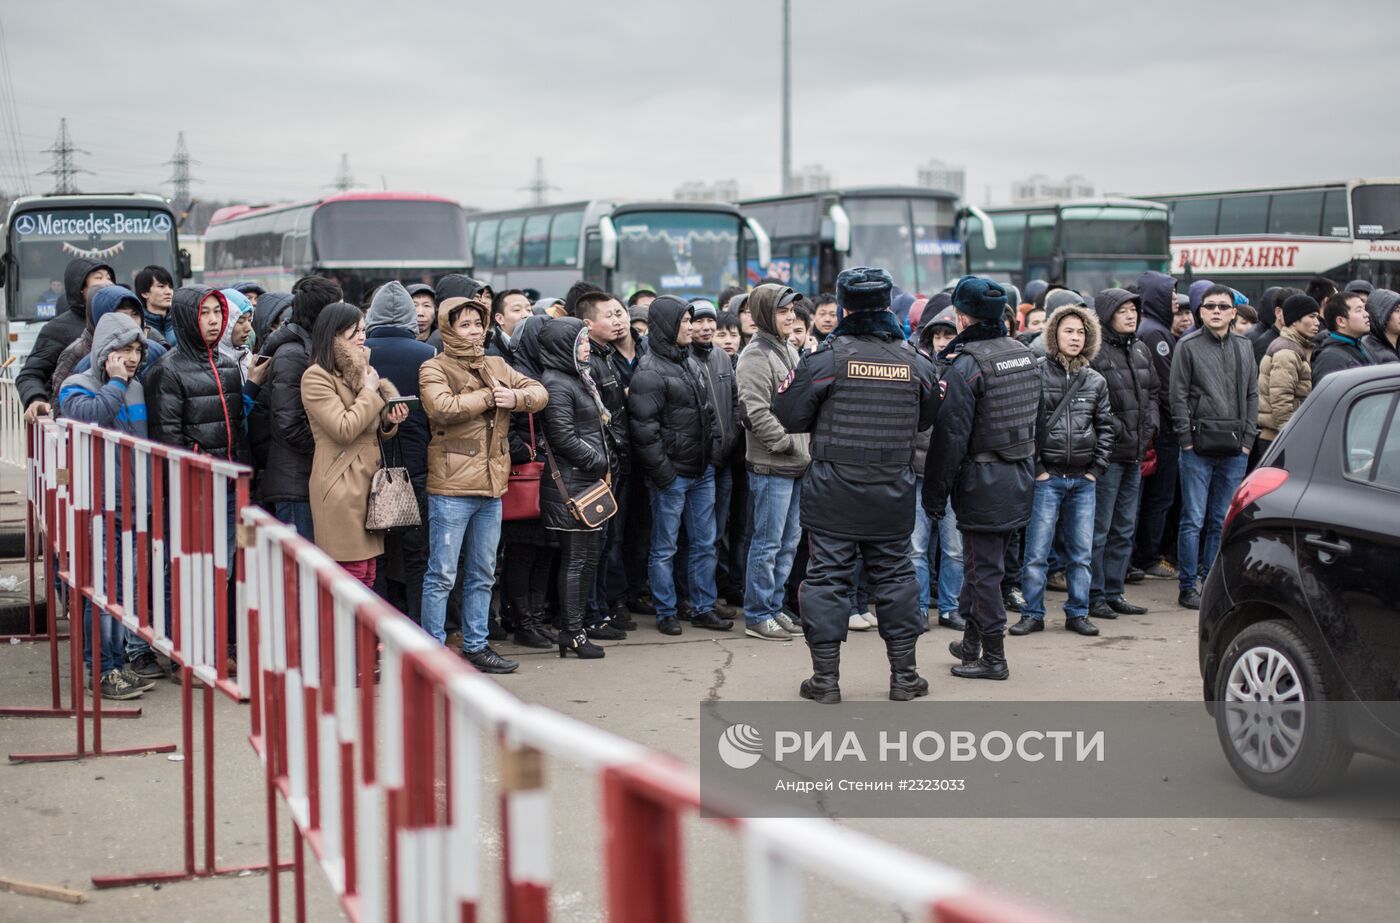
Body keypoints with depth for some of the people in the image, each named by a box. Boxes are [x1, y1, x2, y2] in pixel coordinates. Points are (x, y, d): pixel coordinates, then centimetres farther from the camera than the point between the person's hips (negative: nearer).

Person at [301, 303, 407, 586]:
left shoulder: (360, 371, 19)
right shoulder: (316, 377, -9)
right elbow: (344, 430, -18)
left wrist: (389, 422, 2)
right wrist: (370, 392, -8)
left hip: (368, 483, 9)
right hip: (340, 486, -9)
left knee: (366, 575, 7)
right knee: (351, 573, -11)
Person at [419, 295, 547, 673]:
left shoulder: (497, 366, 15)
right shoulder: (434, 369, -5)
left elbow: (539, 392, 10)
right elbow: (442, 407, -23)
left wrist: (514, 397, -11)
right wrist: (488, 397, -13)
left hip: (491, 485, 7)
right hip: (451, 488, -7)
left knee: (483, 573, 15)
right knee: (442, 574, -3)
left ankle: (475, 645, 25)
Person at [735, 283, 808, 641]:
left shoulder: (790, 350, 15)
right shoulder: (755, 356, -13)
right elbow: (757, 413, -20)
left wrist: (809, 441, 11)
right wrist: (789, 444, -16)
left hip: (797, 464, 9)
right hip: (771, 466, -9)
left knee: (789, 541, 14)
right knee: (768, 543, -4)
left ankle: (773, 607, 23)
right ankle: (757, 616, 3)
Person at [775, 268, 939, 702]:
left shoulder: (827, 358, -12)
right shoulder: (914, 360, 1)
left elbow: (788, 414, -9)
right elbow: (926, 419, 15)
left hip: (833, 491, -3)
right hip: (893, 493, 3)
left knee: (827, 576, 3)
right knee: (894, 573, 12)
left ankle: (826, 677, 5)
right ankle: (903, 674, 16)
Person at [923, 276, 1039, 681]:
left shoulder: (966, 365, -16)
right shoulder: (1024, 354, 7)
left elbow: (951, 435, -16)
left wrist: (934, 493, -10)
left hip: (983, 481, -7)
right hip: (1022, 476, 8)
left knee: (983, 567, 0)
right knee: (986, 561, 18)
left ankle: (993, 657, 3)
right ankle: (972, 640, 27)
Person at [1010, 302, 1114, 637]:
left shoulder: (1095, 381, 8)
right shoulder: (1037, 373, -5)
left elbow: (1105, 427, 13)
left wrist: (1097, 468, 3)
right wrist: (1035, 468, -9)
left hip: (1083, 480, 4)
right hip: (1046, 477, -4)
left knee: (1081, 552, 8)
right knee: (1036, 552, -2)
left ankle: (1077, 612, 17)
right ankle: (1032, 614, 7)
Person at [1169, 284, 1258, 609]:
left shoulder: (1244, 347, 13)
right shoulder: (1188, 346, 0)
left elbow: (1252, 396, 15)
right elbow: (1179, 396, -2)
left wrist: (1247, 439, 6)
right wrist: (1187, 440, -7)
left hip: (1234, 449, 4)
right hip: (1199, 448, -4)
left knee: (1223, 521, 8)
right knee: (1193, 520, -3)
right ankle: (1187, 586, 3)